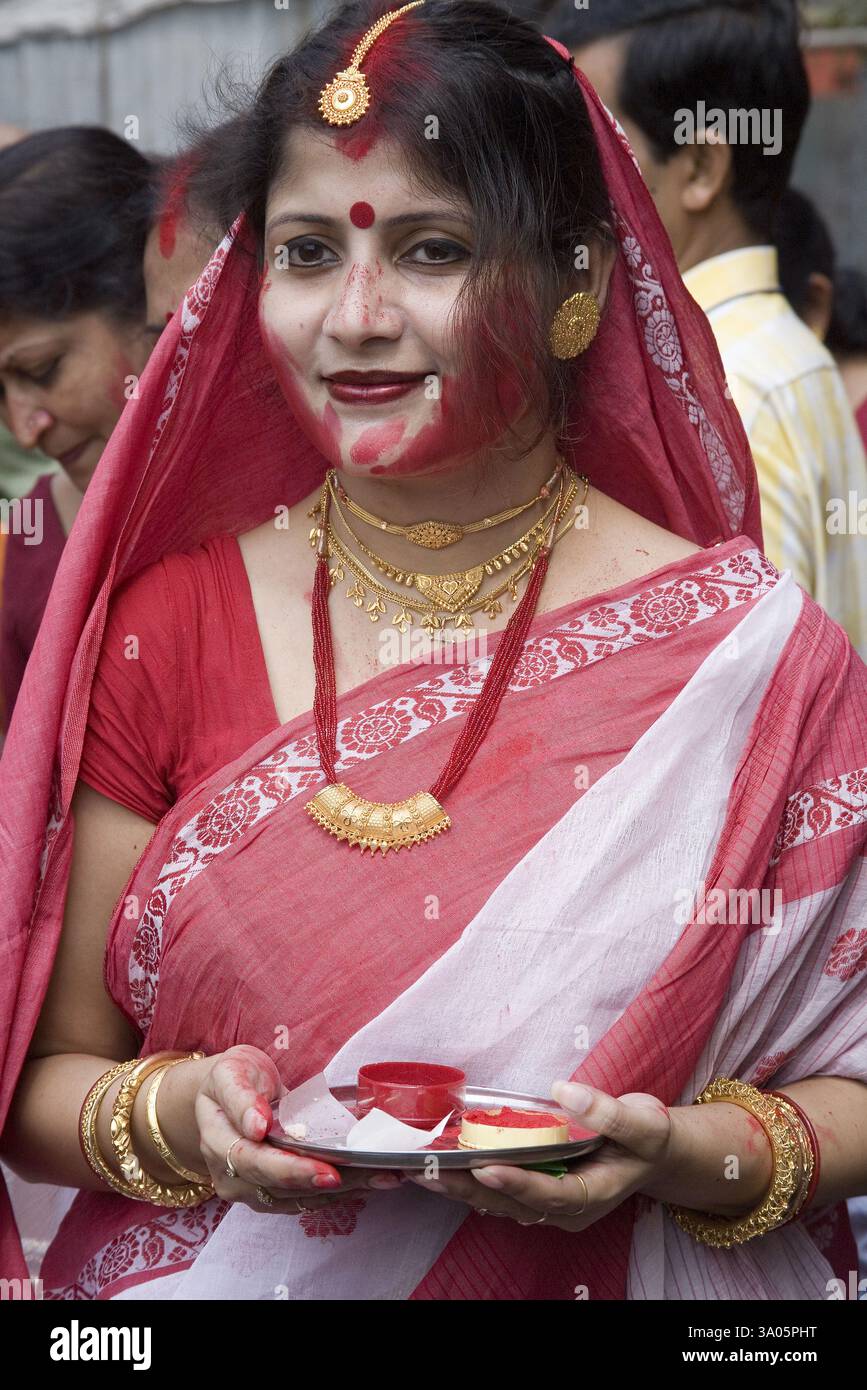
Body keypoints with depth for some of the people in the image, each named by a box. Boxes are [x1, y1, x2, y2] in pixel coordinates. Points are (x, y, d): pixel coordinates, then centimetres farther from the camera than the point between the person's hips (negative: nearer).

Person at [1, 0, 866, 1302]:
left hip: (597, 1275, -1)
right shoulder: (164, 629, -7)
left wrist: (692, 1156, -25)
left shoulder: (749, 650, -12)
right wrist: (177, 1117, -22)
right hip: (213, 1270, 1)